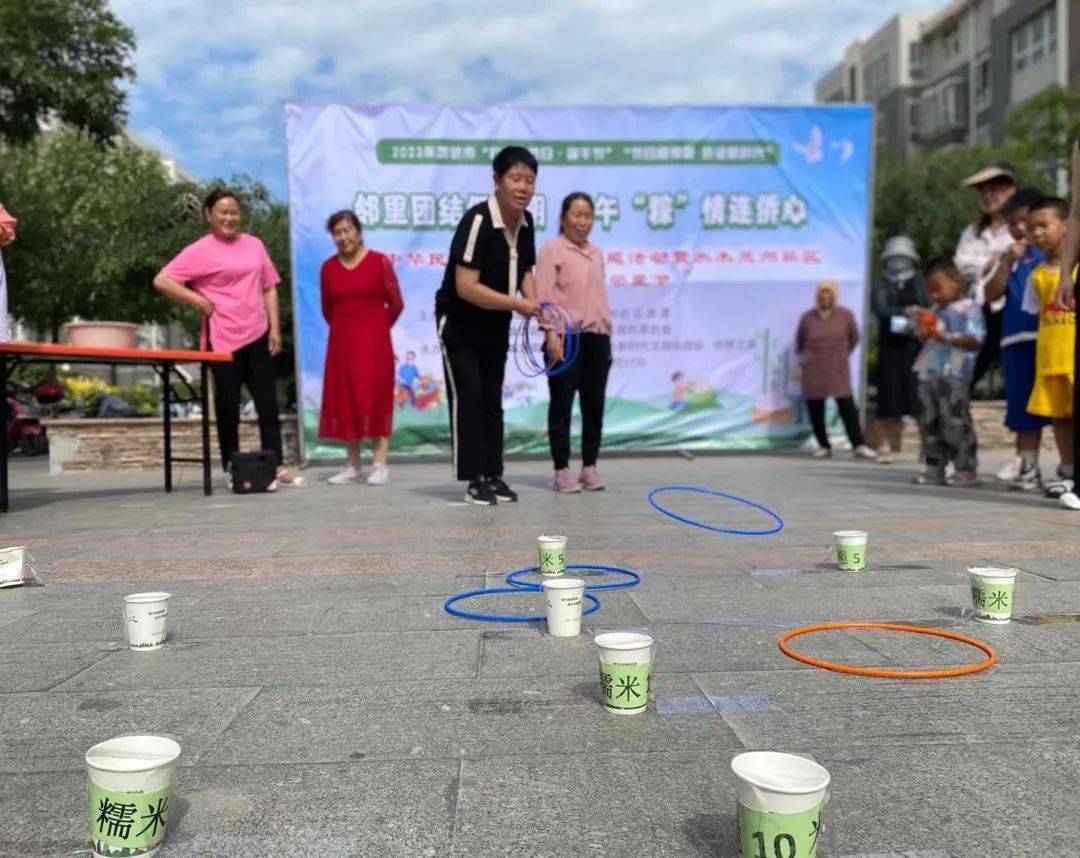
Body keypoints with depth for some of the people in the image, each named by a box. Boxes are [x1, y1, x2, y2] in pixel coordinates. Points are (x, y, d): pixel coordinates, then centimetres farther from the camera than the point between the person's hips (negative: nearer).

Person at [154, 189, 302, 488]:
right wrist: (199, 301, -10)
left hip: (257, 336, 4)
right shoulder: (201, 251, -3)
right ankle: (232, 471, 12)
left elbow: (269, 287, 15)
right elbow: (161, 281, -8)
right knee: (228, 407, 3)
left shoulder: (254, 245, 11)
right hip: (223, 338, -4)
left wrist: (275, 327, 6)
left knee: (268, 403, 6)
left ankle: (277, 467, 13)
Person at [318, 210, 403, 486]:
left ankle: (380, 465, 0)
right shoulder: (328, 267, 5)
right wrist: (346, 329, 14)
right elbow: (327, 310, 14)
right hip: (341, 343, 4)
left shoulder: (379, 262, -4)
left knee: (375, 400, -2)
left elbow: (396, 304, 1)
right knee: (345, 402, 5)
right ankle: (352, 467, 12)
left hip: (374, 342, -3)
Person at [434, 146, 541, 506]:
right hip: (459, 323, -7)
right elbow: (466, 287, -31)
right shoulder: (477, 220, -26)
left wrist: (534, 305, -7)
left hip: (496, 326, 7)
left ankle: (493, 475, 15)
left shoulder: (525, 222, -3)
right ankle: (475, 479, -1)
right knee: (468, 397, -7)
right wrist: (518, 305, -30)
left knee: (492, 399, 9)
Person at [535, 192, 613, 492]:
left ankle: (590, 467, 16)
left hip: (597, 338, 6)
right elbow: (544, 294, -9)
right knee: (562, 404, -1)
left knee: (594, 404, 8)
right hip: (566, 338, -6)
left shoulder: (596, 253, 19)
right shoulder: (552, 248, -1)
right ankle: (562, 470, 5)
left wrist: (607, 336, 16)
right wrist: (551, 333, -18)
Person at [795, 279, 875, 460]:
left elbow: (854, 338, 14)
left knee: (847, 407, -10)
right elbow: (799, 342, 18)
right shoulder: (808, 317, 2)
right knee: (815, 411, 3)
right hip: (813, 371, 1)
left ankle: (859, 446, -6)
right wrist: (802, 357, 13)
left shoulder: (846, 315, -1)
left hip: (838, 370, -1)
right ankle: (824, 446, 15)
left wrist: (843, 354, 14)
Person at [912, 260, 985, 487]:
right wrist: (924, 334, 2)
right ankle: (934, 468, 15)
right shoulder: (935, 310, 19)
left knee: (956, 422, -7)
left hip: (954, 376, -8)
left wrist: (947, 338, -19)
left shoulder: (969, 307, -3)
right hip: (929, 374, 8)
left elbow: (975, 340, -11)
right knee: (930, 421, 8)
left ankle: (966, 469, 0)